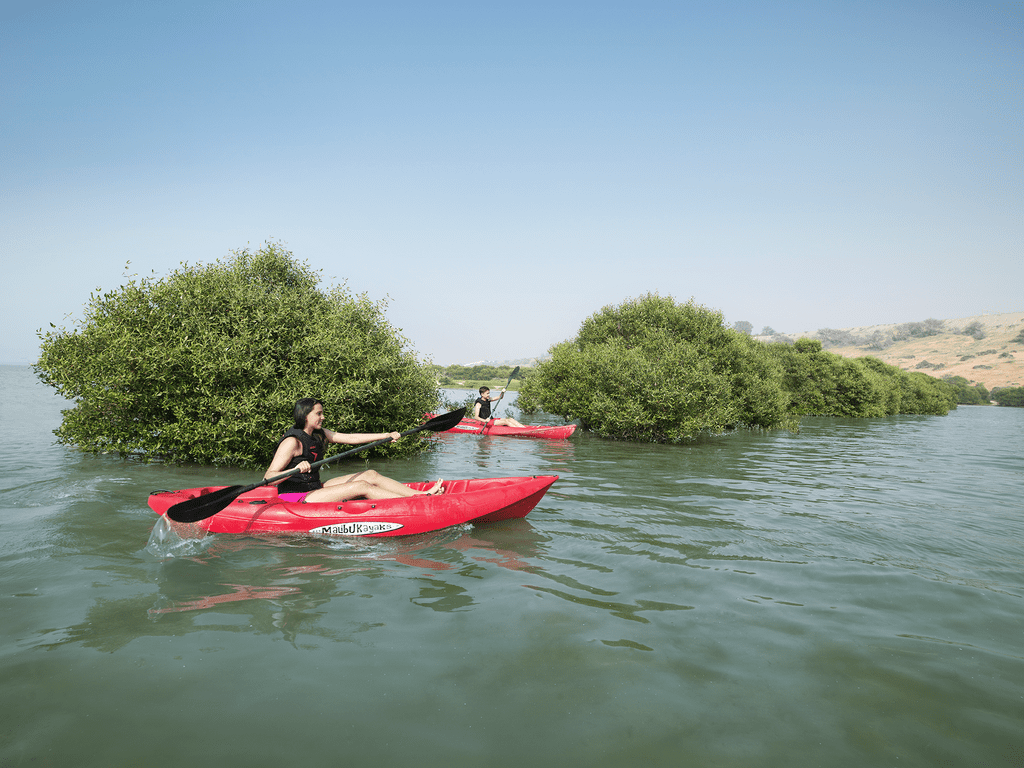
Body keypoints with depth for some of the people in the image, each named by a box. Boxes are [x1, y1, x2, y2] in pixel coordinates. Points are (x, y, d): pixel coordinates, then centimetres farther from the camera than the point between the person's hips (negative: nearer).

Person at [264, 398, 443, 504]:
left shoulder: (318, 434, 8)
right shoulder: (292, 442, -18)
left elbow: (351, 438, 10)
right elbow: (268, 478, -23)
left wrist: (385, 435, 7)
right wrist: (296, 470, -41)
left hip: (313, 489, 9)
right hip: (296, 500, -9)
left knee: (370, 475, -1)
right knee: (362, 486, -19)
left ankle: (421, 494, -4)